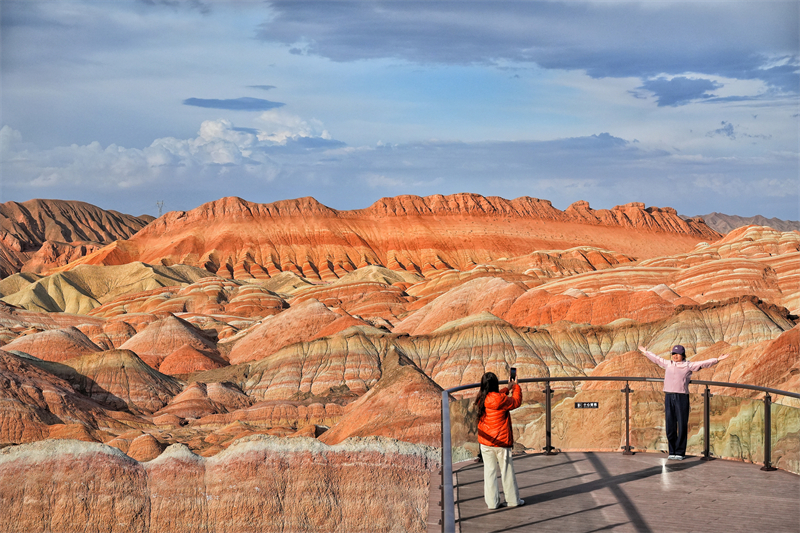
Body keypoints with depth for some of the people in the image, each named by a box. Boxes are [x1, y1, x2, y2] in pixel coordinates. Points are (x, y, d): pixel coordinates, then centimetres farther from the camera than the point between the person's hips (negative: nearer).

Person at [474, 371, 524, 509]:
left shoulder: (481, 399, 1)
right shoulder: (500, 399, -18)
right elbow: (516, 402, -2)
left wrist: (508, 388, 27)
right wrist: (516, 387, 13)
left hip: (485, 442, 6)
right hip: (500, 442, -6)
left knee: (489, 471, 9)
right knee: (507, 471, 8)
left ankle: (492, 502, 12)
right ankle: (513, 500, 18)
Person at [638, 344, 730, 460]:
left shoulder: (689, 366, 6)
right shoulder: (667, 364, 17)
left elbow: (704, 363, 2)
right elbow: (656, 358, 32)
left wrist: (717, 359, -6)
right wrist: (646, 352, 43)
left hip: (682, 397, -4)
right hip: (669, 397, 4)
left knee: (682, 426, -3)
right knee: (670, 426, 5)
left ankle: (680, 452, 3)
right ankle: (672, 452, 13)